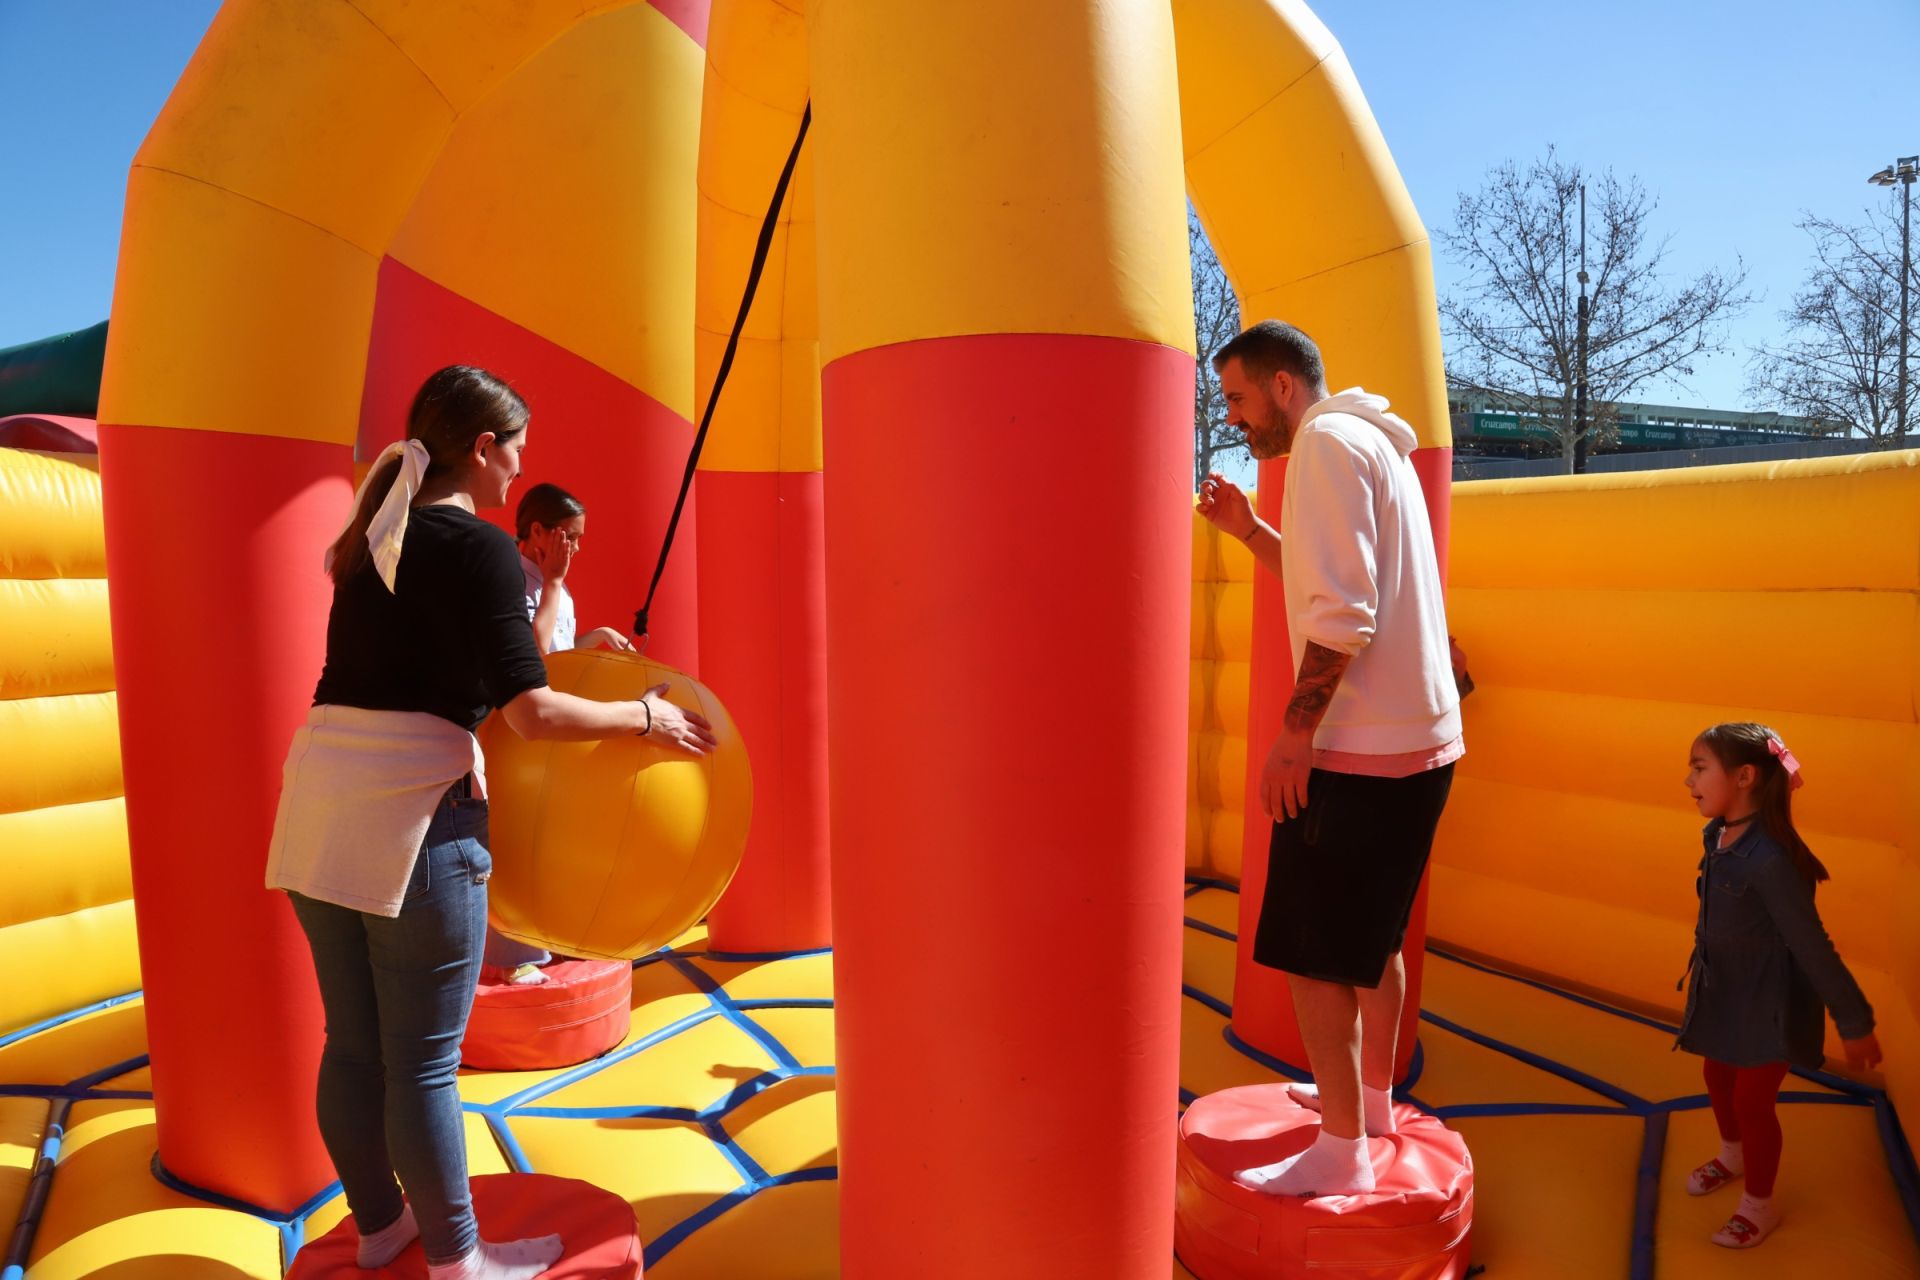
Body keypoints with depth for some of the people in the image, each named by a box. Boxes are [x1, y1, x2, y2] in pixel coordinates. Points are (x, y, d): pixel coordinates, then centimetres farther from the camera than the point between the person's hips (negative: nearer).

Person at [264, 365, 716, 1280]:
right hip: (413, 812, -8)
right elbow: (532, 711, -16)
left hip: (318, 797, 8)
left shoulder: (374, 539, 14)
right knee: (422, 1061, 6)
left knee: (351, 1043, 19)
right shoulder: (478, 546, -10)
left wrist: (569, 644, 28)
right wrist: (648, 716, -3)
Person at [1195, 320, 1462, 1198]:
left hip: (1361, 747, -10)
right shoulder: (1376, 445, 18)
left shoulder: (1328, 440, -11)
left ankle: (1340, 1154, 10)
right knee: (1373, 936, 22)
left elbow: (1343, 616, -21)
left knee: (1311, 953, -1)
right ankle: (1371, 1098, 36)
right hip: (1420, 738, 10)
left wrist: (1293, 732, -19)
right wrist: (1250, 532, 16)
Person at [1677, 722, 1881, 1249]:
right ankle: (1732, 1155, 53)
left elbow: (1812, 946, -24)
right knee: (1718, 1076, 24)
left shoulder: (1768, 858, -33)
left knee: (1752, 1098, 8)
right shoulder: (1718, 834, -8)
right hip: (1725, 989, 7)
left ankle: (1758, 1207, 31)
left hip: (1767, 999, -7)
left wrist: (1855, 1021, -15)